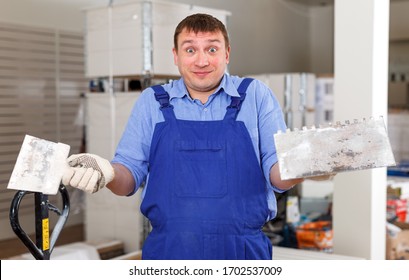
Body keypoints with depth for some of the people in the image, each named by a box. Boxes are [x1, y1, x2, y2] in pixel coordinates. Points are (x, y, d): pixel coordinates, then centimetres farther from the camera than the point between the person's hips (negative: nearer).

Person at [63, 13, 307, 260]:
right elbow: (131, 173, 4)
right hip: (167, 251, 1)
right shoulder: (151, 101, 5)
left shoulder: (256, 95, 1)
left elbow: (277, 175, -2)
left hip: (244, 251, 0)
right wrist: (108, 172, -18)